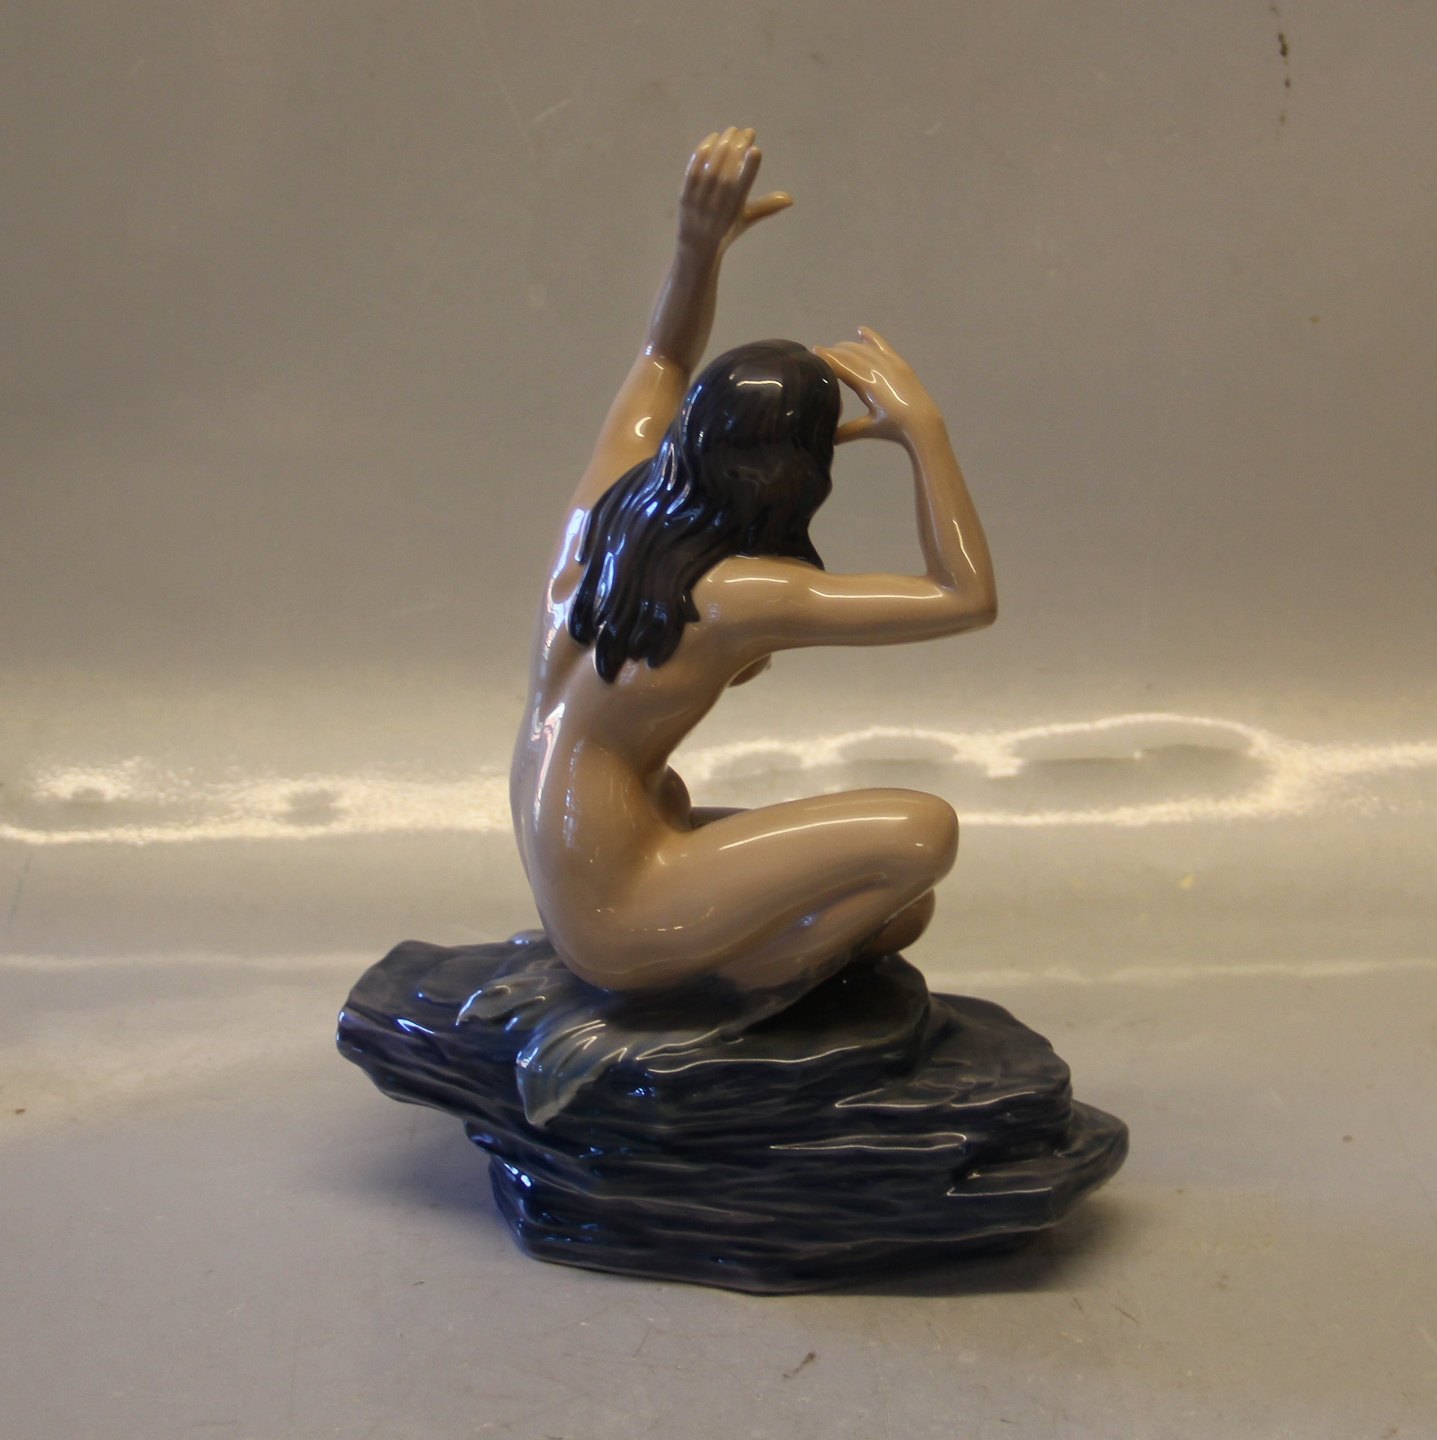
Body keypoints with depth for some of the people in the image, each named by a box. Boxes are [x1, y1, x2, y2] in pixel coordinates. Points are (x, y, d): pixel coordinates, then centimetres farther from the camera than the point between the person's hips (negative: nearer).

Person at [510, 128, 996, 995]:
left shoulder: (612, 498, -1)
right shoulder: (737, 596, -22)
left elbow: (662, 360, 18)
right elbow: (969, 596, -19)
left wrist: (700, 245, 0)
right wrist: (922, 428, -16)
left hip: (571, 892, 8)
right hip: (618, 933, -8)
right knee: (921, 831, -17)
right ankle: (738, 986, -4)